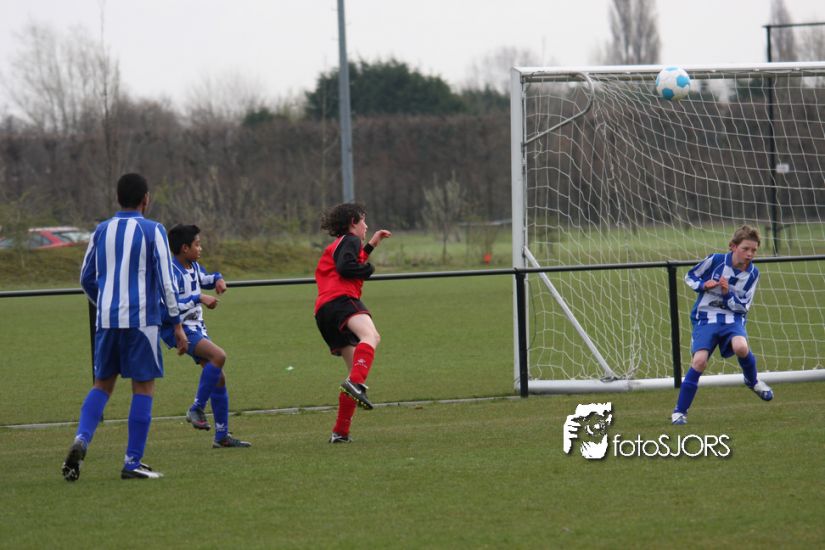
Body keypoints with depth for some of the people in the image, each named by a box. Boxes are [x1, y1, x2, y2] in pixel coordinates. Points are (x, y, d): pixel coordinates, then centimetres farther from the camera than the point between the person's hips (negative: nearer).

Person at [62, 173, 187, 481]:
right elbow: (166, 281, -7)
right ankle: (132, 463, 0)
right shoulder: (152, 231, -3)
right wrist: (177, 324, -3)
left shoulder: (102, 231, 11)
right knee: (143, 387, 3)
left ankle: (81, 440, -10)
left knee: (103, 384, 15)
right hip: (142, 319, -5)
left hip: (107, 319, 5)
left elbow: (86, 279, 17)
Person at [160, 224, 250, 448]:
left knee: (219, 378, 6)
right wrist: (199, 299, -24)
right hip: (177, 328, -9)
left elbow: (204, 279, 31)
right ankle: (196, 409, -18)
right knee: (218, 356, -29)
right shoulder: (172, 272, -18)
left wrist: (217, 279, 9)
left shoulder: (193, 267, 9)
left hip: (195, 327, 9)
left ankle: (222, 436, 13)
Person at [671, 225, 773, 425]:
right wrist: (703, 285, -16)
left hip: (733, 318, 1)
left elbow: (743, 306, -2)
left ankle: (753, 382, 3)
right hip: (706, 318, -1)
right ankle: (680, 411, -8)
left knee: (741, 347, -31)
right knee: (699, 361, -21)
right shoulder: (715, 260, -9)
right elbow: (690, 276, 5)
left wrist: (727, 293, -19)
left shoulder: (752, 273, -2)